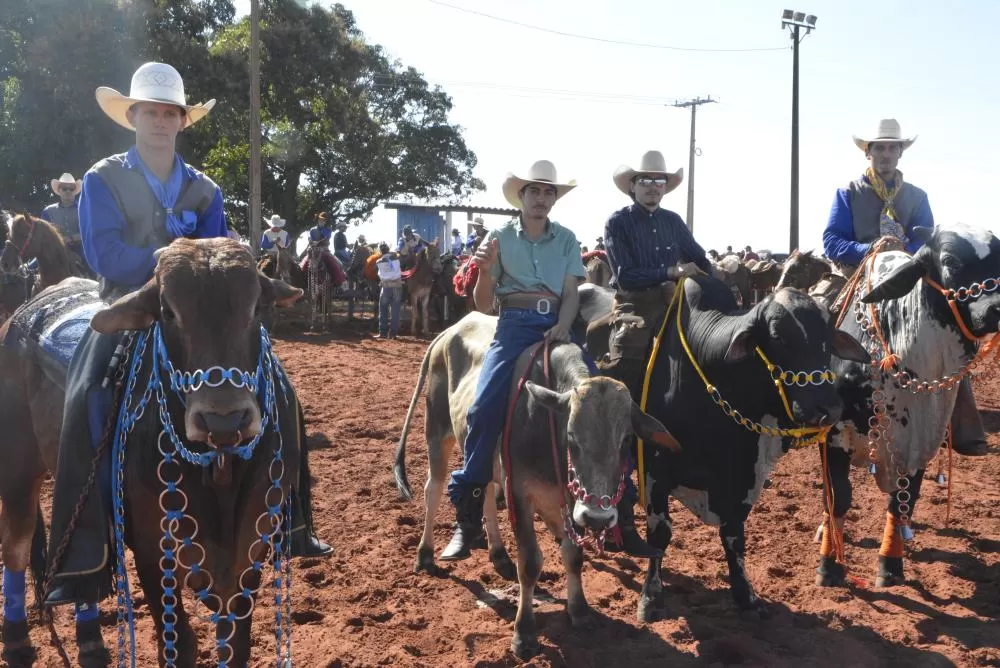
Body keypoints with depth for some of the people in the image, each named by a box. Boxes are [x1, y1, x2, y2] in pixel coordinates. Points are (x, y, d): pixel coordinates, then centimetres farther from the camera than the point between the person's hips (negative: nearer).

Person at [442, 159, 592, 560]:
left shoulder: (567, 239, 15)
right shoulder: (500, 237, 10)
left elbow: (571, 293, 6)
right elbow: (484, 304, 7)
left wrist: (563, 327, -14)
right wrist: (484, 271, -12)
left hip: (557, 325, 2)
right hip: (515, 325, -2)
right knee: (485, 405, -23)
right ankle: (468, 517, -14)